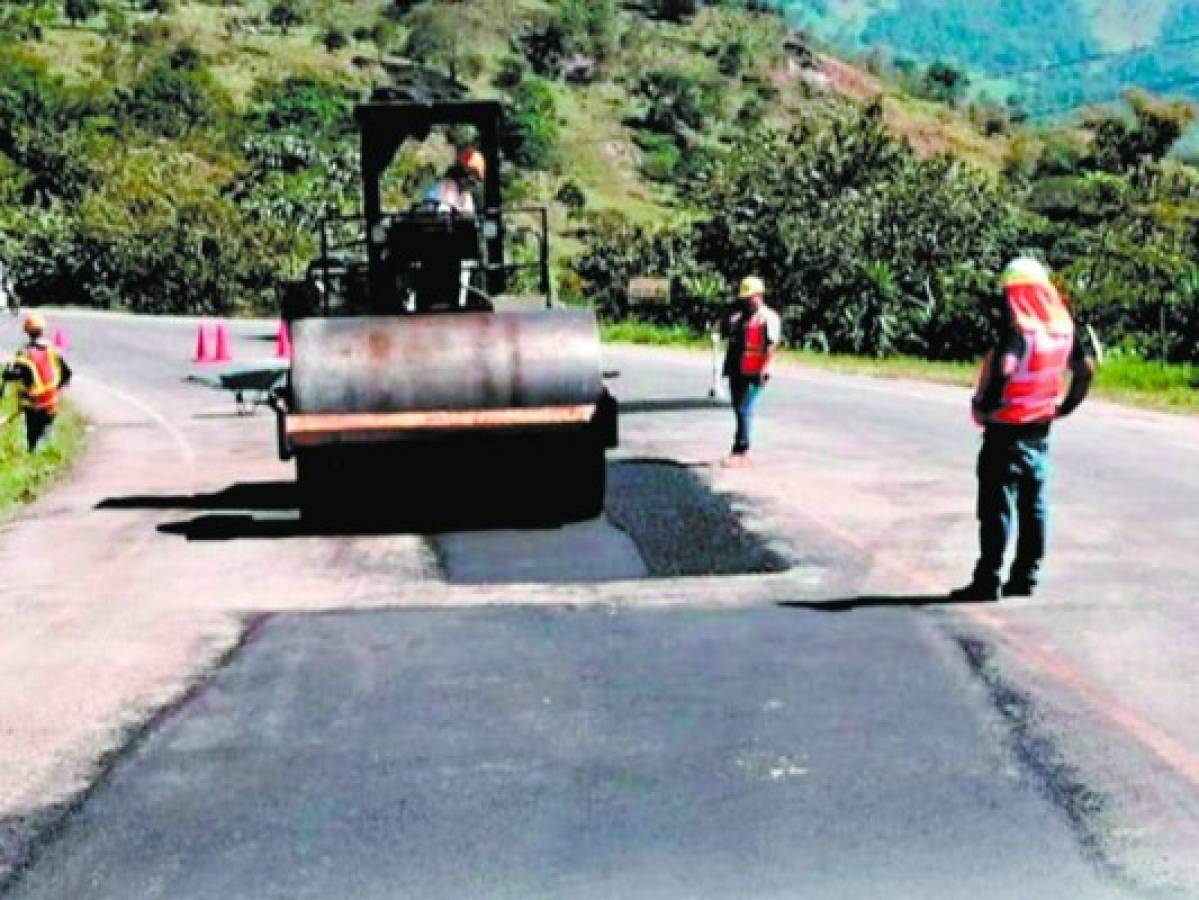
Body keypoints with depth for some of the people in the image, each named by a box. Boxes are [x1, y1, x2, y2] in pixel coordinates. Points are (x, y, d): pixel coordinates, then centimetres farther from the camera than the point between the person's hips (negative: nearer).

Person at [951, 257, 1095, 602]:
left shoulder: (1016, 324, -16)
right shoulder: (1062, 324, 6)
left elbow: (1004, 367, -32)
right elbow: (1086, 368, 11)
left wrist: (984, 405, -19)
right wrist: (1066, 405, 20)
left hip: (1006, 430, -7)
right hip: (1040, 431, 7)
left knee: (997, 508, -2)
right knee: (1033, 506, 13)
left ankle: (987, 580, 2)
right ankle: (1026, 576, 18)